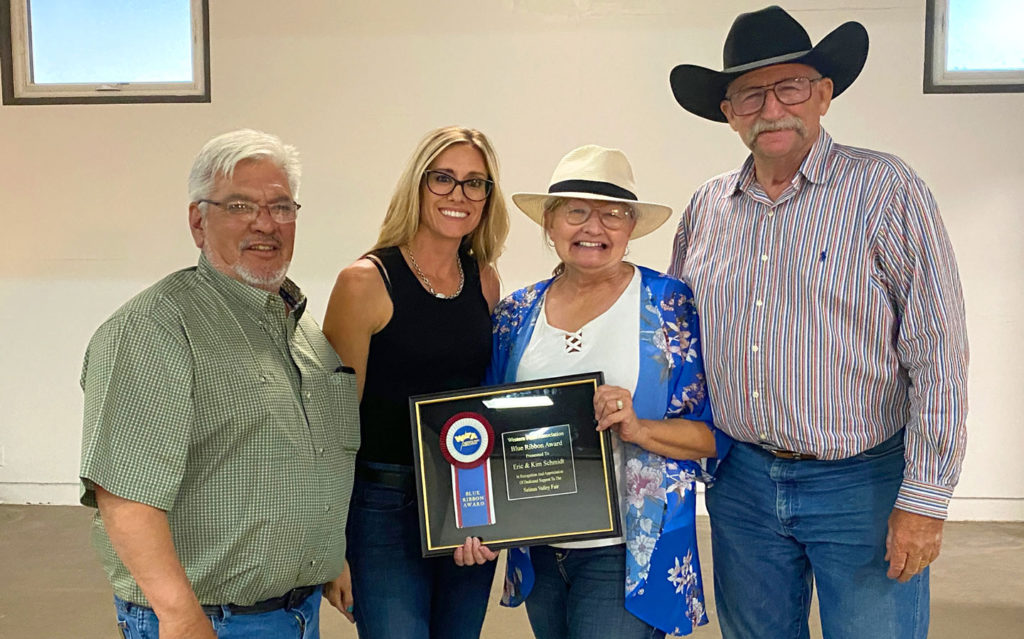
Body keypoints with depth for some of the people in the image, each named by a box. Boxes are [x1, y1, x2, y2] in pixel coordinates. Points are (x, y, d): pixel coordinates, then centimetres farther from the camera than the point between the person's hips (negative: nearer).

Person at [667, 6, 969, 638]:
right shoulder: (707, 208, 5)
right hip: (741, 481, 4)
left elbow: (938, 355, -11)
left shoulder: (885, 189, -9)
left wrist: (925, 498, -13)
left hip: (863, 485, -4)